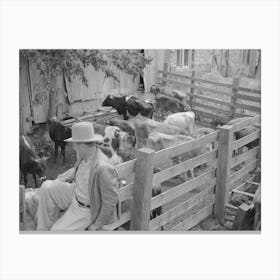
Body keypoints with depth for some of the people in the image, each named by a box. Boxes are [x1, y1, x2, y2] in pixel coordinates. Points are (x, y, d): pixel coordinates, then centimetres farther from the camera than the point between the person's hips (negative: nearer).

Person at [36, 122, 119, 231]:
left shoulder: (104, 168, -34)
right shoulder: (85, 155, -8)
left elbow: (110, 201, -25)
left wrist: (97, 225, -15)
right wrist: (60, 179, 3)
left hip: (86, 210, -8)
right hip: (75, 194, 8)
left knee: (57, 231, -13)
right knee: (47, 187, -6)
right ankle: (44, 228, 5)